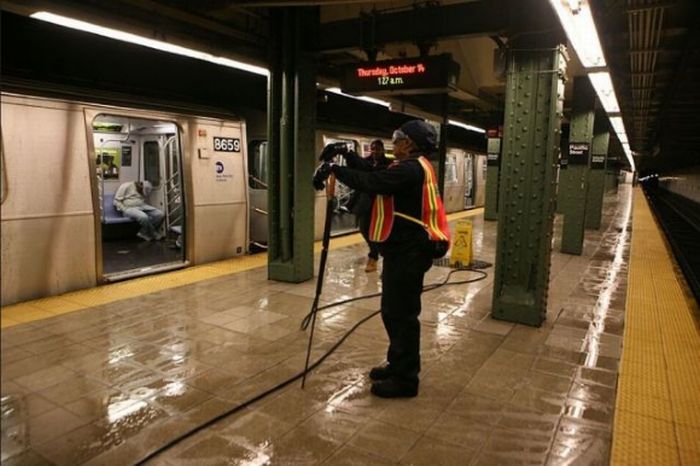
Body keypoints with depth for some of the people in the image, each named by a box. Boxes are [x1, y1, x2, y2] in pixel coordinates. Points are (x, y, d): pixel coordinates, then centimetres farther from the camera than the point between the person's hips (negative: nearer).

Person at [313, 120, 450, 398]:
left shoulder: (411, 169, -18)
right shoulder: (411, 167, 16)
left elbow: (371, 183, -26)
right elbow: (375, 178, 16)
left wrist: (334, 169, -17)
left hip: (408, 252, -11)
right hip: (402, 249, 11)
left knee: (401, 315, -2)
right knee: (393, 312, 19)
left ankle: (405, 379, 11)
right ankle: (398, 365, 33)